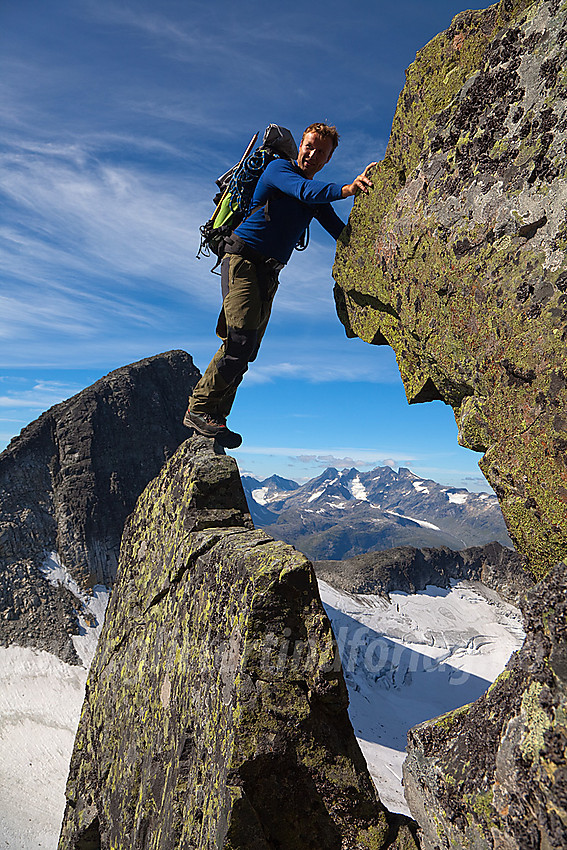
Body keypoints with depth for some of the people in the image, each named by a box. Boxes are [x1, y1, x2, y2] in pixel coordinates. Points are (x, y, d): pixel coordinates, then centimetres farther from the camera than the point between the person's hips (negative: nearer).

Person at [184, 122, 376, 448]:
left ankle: (215, 417, 5)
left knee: (246, 350, 1)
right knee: (241, 338, -22)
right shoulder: (279, 168, -1)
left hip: (269, 273, 7)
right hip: (243, 259, -7)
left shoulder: (318, 198, 20)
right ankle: (199, 409, -15)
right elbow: (305, 191, -23)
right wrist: (348, 188, -37)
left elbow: (342, 232, 15)